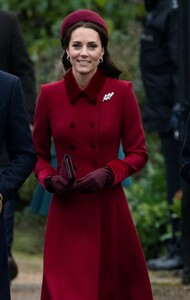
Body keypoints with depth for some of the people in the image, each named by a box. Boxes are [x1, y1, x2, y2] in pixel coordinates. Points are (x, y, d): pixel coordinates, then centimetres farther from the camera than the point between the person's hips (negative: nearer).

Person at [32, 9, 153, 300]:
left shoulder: (121, 92, -3)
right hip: (66, 214, 1)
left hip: (110, 212, -1)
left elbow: (138, 153, 2)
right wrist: (49, 179, -8)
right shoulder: (50, 95, 0)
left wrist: (108, 174, -14)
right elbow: (38, 154, 11)